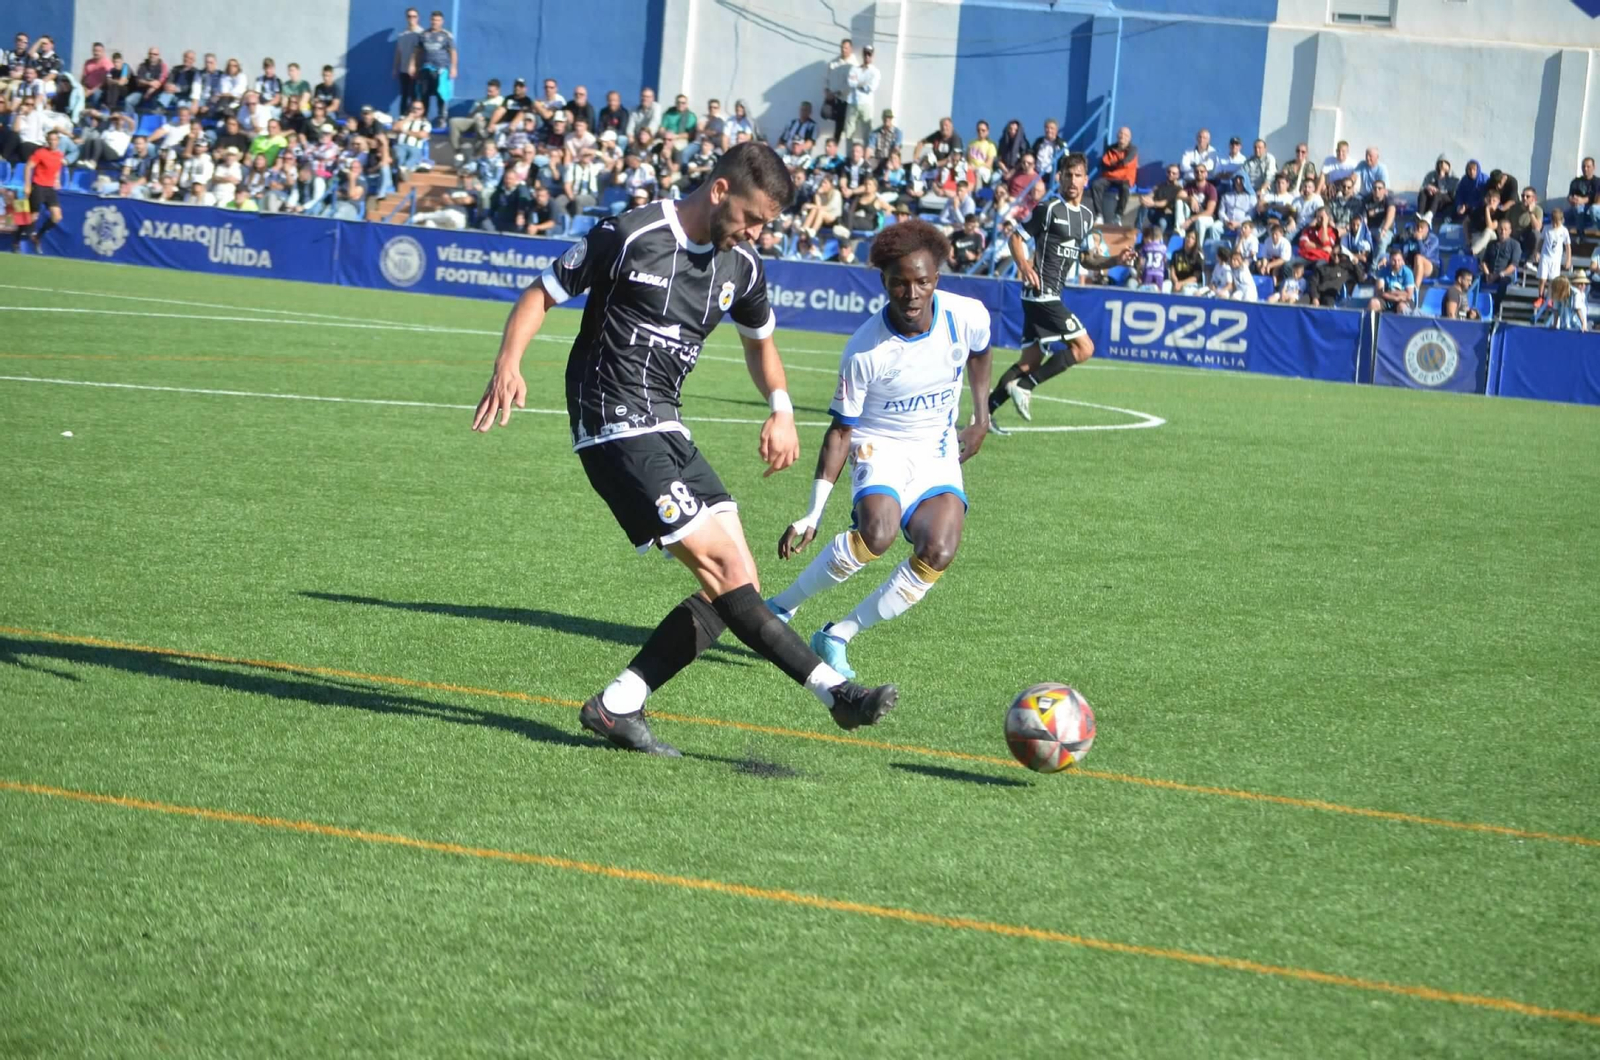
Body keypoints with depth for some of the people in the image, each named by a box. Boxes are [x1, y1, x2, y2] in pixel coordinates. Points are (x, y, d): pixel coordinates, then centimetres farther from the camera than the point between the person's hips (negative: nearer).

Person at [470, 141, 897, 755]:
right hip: (615, 428, -8)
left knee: (732, 587, -1)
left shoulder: (740, 267, 9)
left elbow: (760, 341, 27)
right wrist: (509, 364, -21)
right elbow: (543, 294, -4)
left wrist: (781, 409, 8)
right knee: (724, 566, -16)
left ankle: (618, 706, 3)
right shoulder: (629, 238, -11)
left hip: (664, 429, 8)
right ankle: (834, 691, -15)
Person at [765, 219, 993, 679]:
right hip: (880, 446, -3)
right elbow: (841, 430, -12)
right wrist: (813, 514, -17)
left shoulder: (968, 316, -14)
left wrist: (981, 420, 16)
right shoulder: (864, 351, -21)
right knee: (876, 533, -34)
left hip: (938, 455, 3)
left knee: (938, 551, -24)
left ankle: (838, 636, -10)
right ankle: (780, 610, -13)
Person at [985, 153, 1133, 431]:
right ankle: (1024, 386, -10)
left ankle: (986, 409, 11)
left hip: (1049, 295, 9)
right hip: (1041, 291, -9)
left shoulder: (1087, 215, 17)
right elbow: (1016, 236, -8)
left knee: (1031, 360, 9)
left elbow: (1084, 258, 26)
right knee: (1084, 347, -12)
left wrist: (1116, 260, 11)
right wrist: (1024, 266, -25)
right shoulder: (1050, 208, -8)